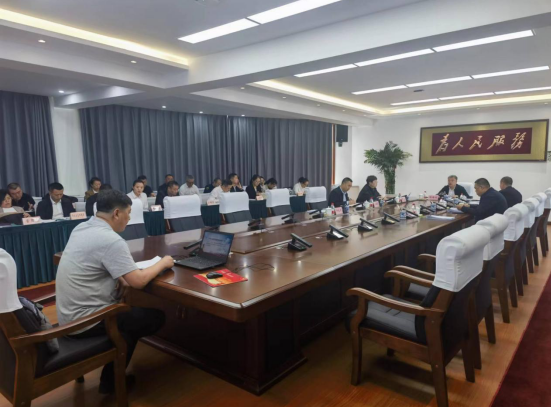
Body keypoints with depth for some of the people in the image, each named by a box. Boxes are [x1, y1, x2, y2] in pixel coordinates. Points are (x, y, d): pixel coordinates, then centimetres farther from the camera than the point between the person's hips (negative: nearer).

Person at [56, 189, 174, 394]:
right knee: (156, 317, 4)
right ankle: (111, 380, 17)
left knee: (130, 308, 25)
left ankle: (112, 375, 28)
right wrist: (162, 263, -9)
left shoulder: (81, 228, 3)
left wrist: (121, 277, 5)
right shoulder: (110, 240, -24)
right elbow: (138, 281, -26)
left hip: (68, 316, 9)